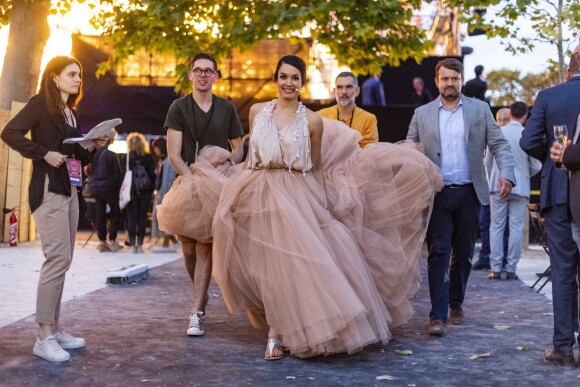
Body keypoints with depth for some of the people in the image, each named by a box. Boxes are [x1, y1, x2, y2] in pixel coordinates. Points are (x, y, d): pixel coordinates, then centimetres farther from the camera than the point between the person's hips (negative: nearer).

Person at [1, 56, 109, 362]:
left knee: (62, 261, 10)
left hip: (70, 191, 9)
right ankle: (44, 337, -11)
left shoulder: (71, 112, 18)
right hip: (48, 190, -9)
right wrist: (44, 153, -21)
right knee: (57, 258, -14)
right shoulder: (40, 103, -6)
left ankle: (55, 328, 16)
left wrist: (93, 146, 2)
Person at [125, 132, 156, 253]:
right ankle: (139, 245, 4)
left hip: (131, 192, -1)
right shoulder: (148, 157, -1)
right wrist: (153, 189, 6)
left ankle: (133, 245, 3)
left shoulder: (126, 158, -4)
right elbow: (152, 174, 0)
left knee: (131, 218, 5)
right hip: (145, 192, 1)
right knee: (142, 218, 5)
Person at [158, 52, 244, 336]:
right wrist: (191, 177, -19)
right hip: (188, 182, 0)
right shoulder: (179, 108, 4)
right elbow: (173, 154, -3)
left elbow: (238, 148, 13)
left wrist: (226, 165, -8)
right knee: (188, 249, 4)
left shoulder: (226, 109, 9)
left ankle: (197, 313, -7)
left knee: (205, 248, -8)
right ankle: (201, 296, 30)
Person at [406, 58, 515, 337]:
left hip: (469, 193, 1)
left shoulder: (480, 109, 8)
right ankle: (438, 315, -7)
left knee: (463, 254, 11)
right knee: (438, 253, -8)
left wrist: (506, 174, -13)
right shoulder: (422, 114, 8)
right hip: (437, 194, -1)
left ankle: (456, 304, 29)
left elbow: (499, 144, 3)